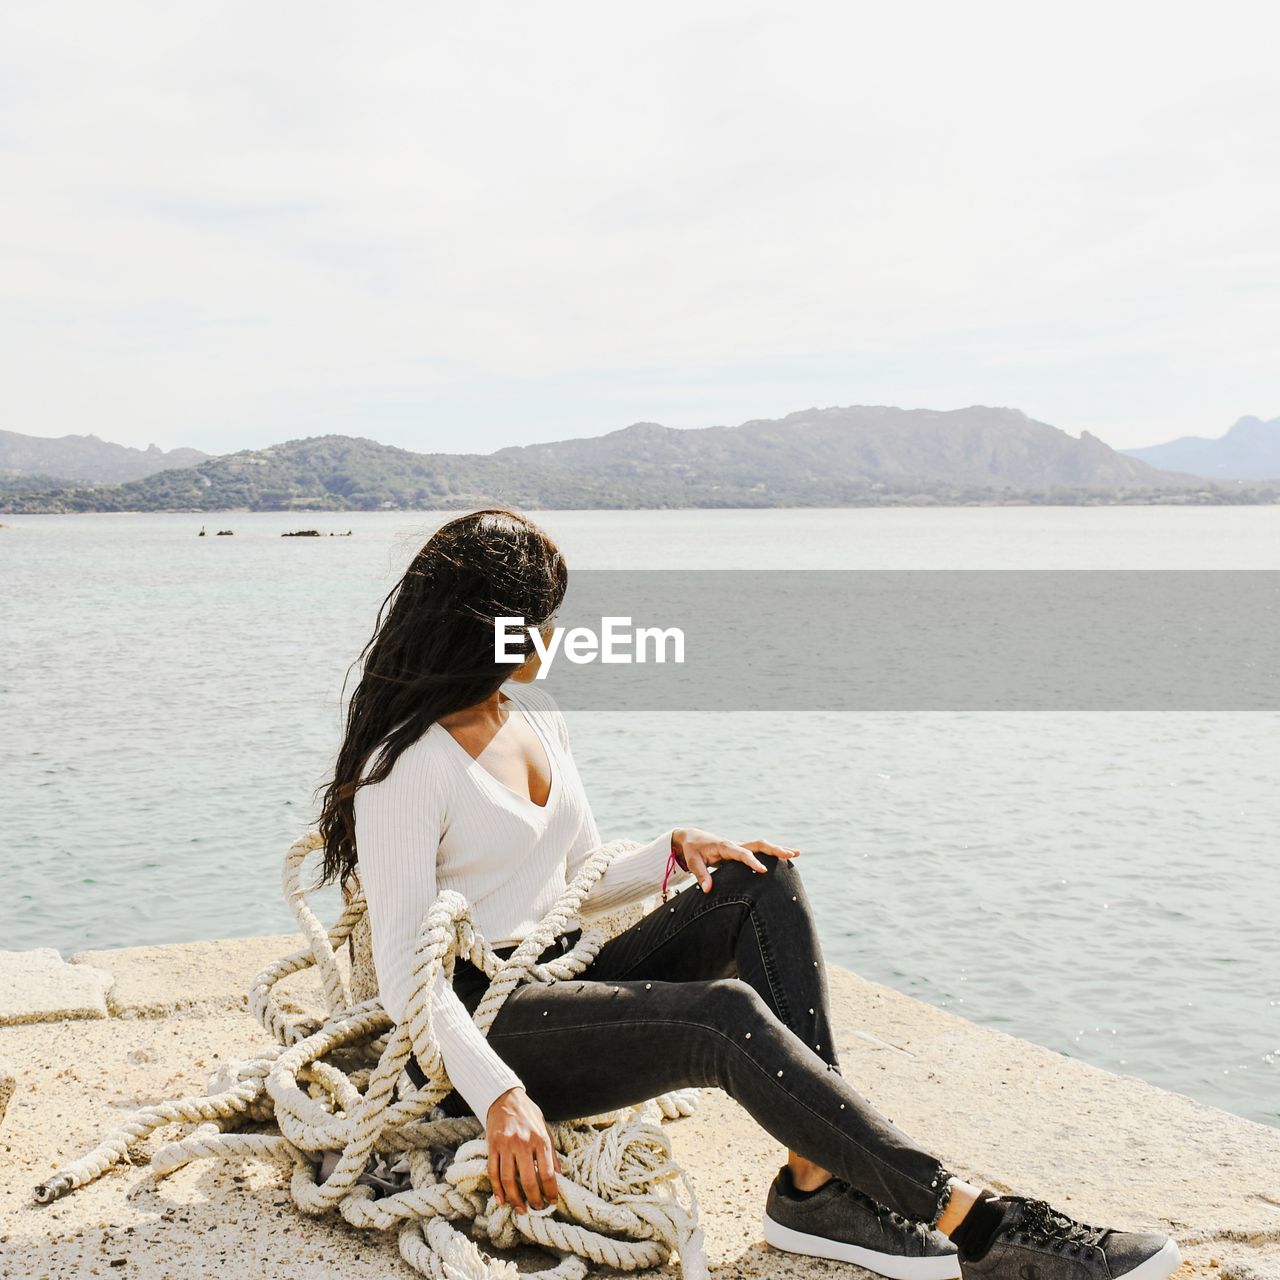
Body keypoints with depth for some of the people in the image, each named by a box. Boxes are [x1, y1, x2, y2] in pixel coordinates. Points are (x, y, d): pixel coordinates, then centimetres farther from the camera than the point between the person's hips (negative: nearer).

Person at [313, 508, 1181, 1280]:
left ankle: (817, 1182, -22)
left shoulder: (536, 715, 12)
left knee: (761, 882, -13)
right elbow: (405, 970, -18)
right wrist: (499, 1096, -31)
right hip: (480, 1026, -8)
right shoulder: (407, 763, -13)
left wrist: (677, 851, -1)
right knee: (725, 1017, -32)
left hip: (565, 981, 8)